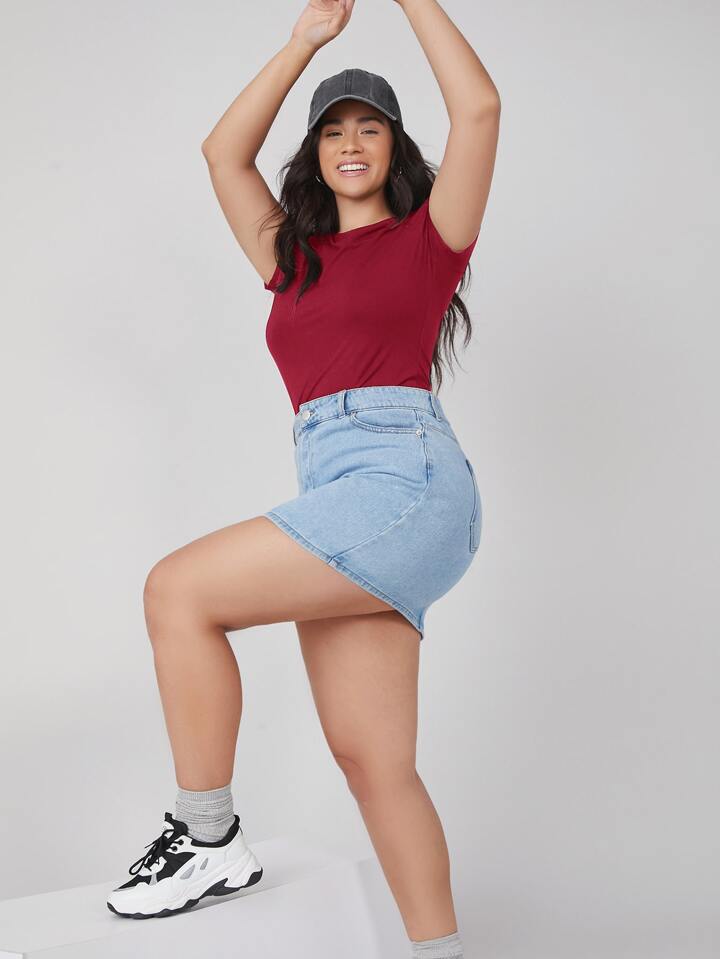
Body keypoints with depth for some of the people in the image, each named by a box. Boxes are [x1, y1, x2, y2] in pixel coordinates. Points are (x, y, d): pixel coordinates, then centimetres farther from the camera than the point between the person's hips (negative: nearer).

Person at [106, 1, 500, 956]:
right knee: (369, 756, 0)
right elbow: (224, 152, 24)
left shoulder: (427, 236, 11)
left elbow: (478, 106, 1)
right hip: (339, 494, 6)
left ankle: (207, 837, -4)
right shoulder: (294, 257, 24)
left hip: (408, 476, -6)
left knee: (179, 589, -16)